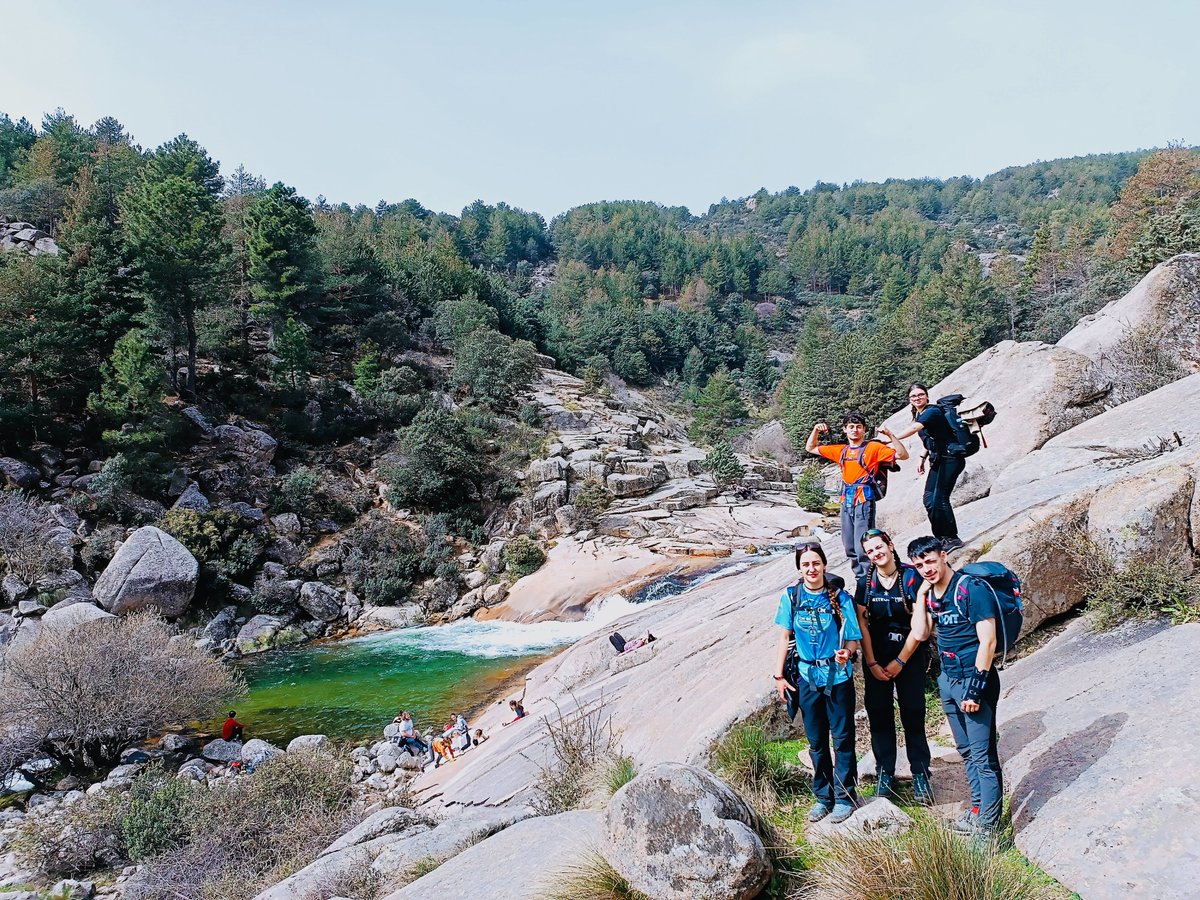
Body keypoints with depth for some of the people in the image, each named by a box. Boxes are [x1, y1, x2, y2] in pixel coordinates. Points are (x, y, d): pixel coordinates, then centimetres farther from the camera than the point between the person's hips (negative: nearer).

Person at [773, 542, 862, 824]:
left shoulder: (840, 598, -8)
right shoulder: (791, 597, -1)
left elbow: (853, 639, -7)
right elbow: (784, 637, 4)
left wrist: (846, 653, -28)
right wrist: (779, 674, 2)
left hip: (838, 676, -3)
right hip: (807, 676, 3)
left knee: (842, 738, 5)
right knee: (816, 741, 13)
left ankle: (845, 797, 20)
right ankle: (823, 796, 27)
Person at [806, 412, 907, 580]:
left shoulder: (873, 447, 0)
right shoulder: (841, 450, 14)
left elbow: (903, 455, -7)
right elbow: (811, 448, 23)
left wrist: (889, 435, -17)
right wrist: (816, 430, 8)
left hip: (864, 501, -6)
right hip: (846, 501, 6)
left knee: (862, 546, -12)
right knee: (849, 547, 10)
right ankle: (860, 577, 22)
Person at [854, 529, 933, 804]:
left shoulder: (911, 576, -10)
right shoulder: (866, 582, -1)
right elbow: (862, 623, 0)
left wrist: (899, 662, -9)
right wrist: (872, 664, -6)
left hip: (910, 656, -2)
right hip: (876, 658, 3)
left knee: (913, 715, 1)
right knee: (879, 714, 6)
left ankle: (920, 775, 13)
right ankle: (885, 774, 17)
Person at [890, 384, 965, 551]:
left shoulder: (932, 411, -17)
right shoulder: (919, 415, 11)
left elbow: (914, 428, -34)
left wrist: (892, 439, -43)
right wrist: (923, 458, 16)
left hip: (951, 459, -9)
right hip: (938, 460, 9)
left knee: (939, 499, -13)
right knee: (929, 499, 6)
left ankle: (952, 539, -2)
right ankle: (941, 537, 15)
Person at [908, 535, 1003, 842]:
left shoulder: (971, 589, -15)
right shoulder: (930, 593, 7)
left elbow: (987, 641, -17)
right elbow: (920, 633, -1)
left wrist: (975, 687, -19)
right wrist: (922, 594, -5)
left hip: (974, 679, -8)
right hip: (948, 679, 8)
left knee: (984, 756, -3)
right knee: (967, 751, 17)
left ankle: (987, 827, 3)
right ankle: (978, 810, 29)